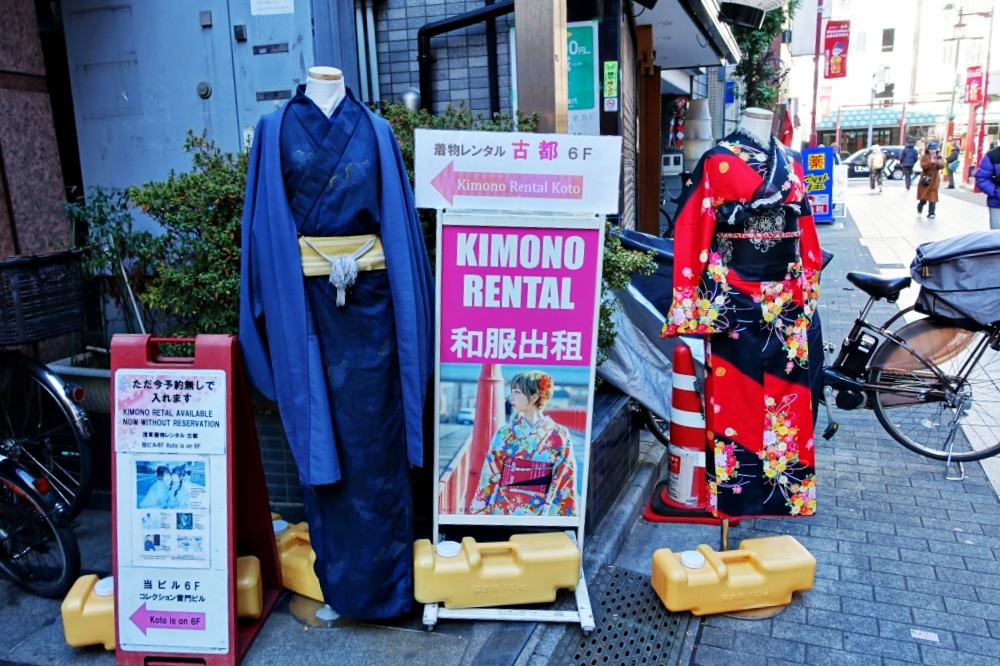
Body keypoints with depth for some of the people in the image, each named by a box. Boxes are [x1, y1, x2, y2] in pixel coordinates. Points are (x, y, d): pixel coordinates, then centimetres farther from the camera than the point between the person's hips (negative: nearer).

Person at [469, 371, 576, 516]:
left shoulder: (560, 436, -4)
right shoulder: (505, 433, 0)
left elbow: (565, 483, -2)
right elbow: (490, 477, 3)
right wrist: (480, 511, 1)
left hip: (542, 514, -1)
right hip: (504, 510, 2)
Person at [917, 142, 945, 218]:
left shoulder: (939, 157, 5)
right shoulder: (924, 157, -3)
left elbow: (942, 166, -7)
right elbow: (923, 166, -17)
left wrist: (940, 162, -29)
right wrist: (931, 162, -31)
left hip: (934, 180, 2)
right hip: (925, 179, -2)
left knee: (933, 196, -5)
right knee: (923, 196, 5)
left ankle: (931, 213, -4)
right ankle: (919, 209, 31)